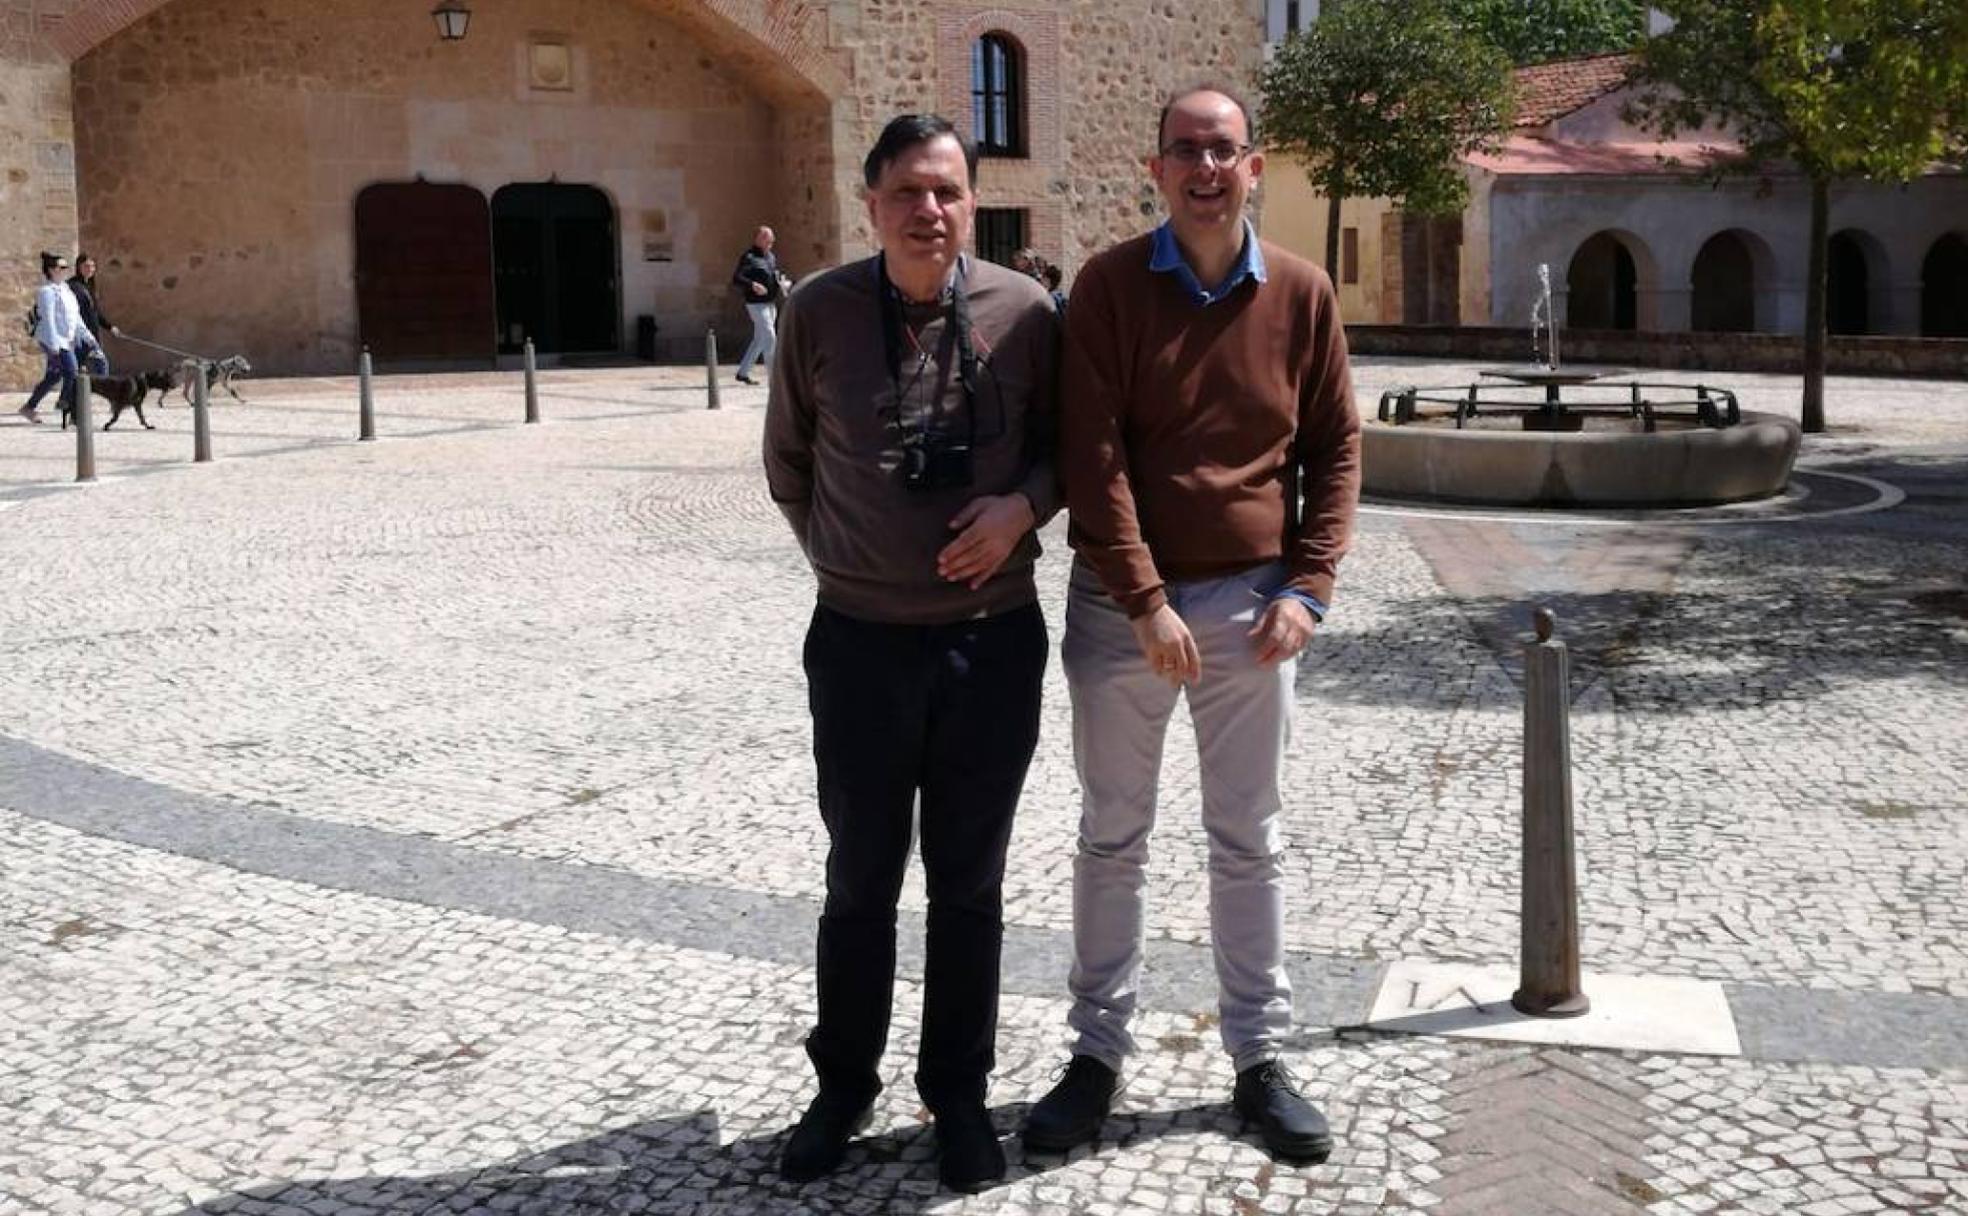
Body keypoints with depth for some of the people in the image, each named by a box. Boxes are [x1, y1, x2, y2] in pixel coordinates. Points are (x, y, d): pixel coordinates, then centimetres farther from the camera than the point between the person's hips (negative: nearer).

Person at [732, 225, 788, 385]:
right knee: (768, 338, -12)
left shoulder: (771, 257, 15)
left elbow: (777, 274, 31)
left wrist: (781, 280, 7)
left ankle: (743, 373, 22)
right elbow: (736, 279, -17)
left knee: (759, 340, 12)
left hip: (771, 303, 8)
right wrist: (753, 285, -32)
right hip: (757, 304, -8)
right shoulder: (749, 257, -9)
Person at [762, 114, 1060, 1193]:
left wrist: (1022, 504, -13)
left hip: (992, 642, 0)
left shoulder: (1024, 313, -6)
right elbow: (787, 465, 7)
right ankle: (842, 1090, 33)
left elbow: (1062, 444, 6)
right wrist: (845, 556, 5)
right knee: (861, 881, 14)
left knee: (968, 885, 13)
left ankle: (959, 1096, 30)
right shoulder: (818, 312, -6)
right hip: (861, 645, 0)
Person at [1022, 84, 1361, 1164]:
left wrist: (1306, 589, -4)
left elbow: (1335, 448, 6)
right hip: (1122, 603, -1)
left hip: (1251, 601, 2)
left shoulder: (1303, 294, 1)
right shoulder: (1108, 286, -6)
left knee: (1249, 840, 11)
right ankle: (1097, 1051, 22)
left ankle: (1260, 1056, 23)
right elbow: (1093, 455, -11)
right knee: (1111, 837, 9)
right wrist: (1146, 601, -16)